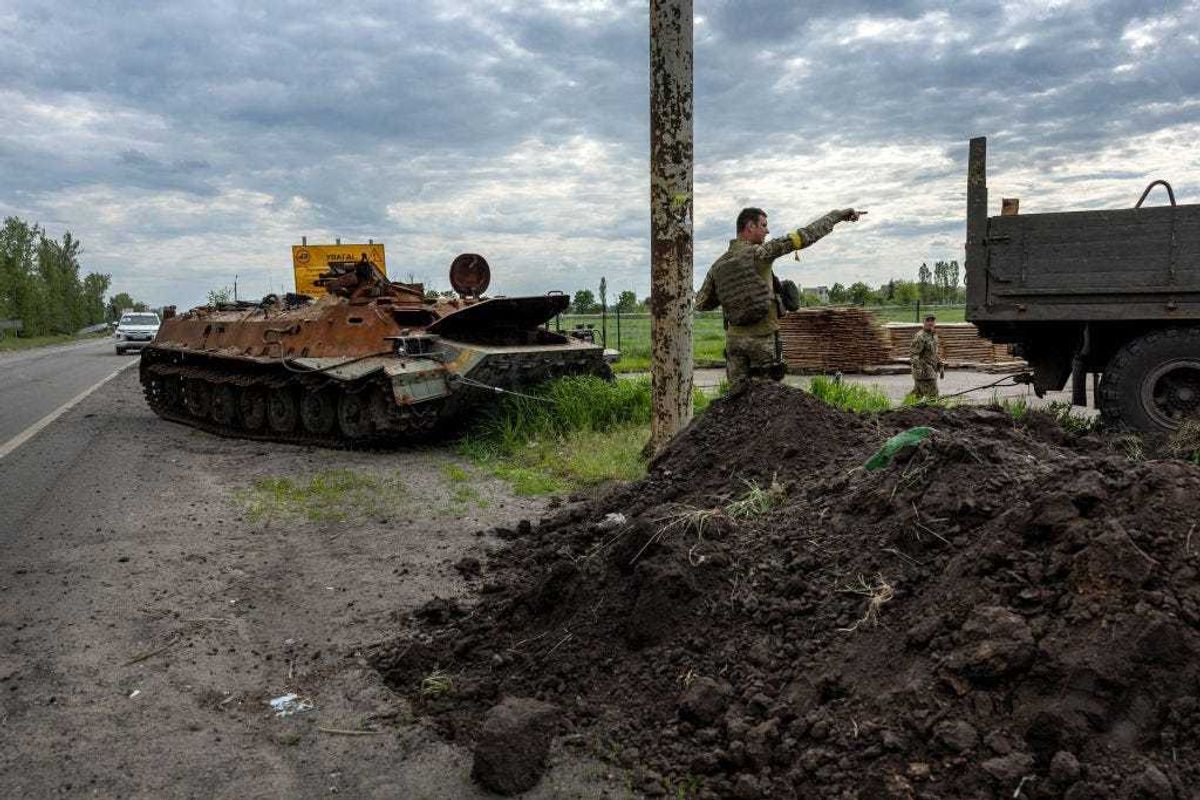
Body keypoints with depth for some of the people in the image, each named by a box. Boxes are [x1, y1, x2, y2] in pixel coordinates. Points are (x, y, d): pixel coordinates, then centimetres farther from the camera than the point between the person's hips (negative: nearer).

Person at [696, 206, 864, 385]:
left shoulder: (718, 265, 3)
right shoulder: (758, 253, -12)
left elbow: (701, 304, 9)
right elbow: (803, 236, -12)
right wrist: (838, 214, -4)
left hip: (735, 338, 5)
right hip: (763, 338, -4)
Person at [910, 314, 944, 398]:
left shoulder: (934, 335, 14)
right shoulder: (920, 336, -15)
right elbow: (912, 354, -20)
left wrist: (941, 366, 20)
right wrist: (918, 368, -29)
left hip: (931, 371, 9)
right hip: (924, 372, -9)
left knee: (917, 395, 13)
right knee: (933, 396, -7)